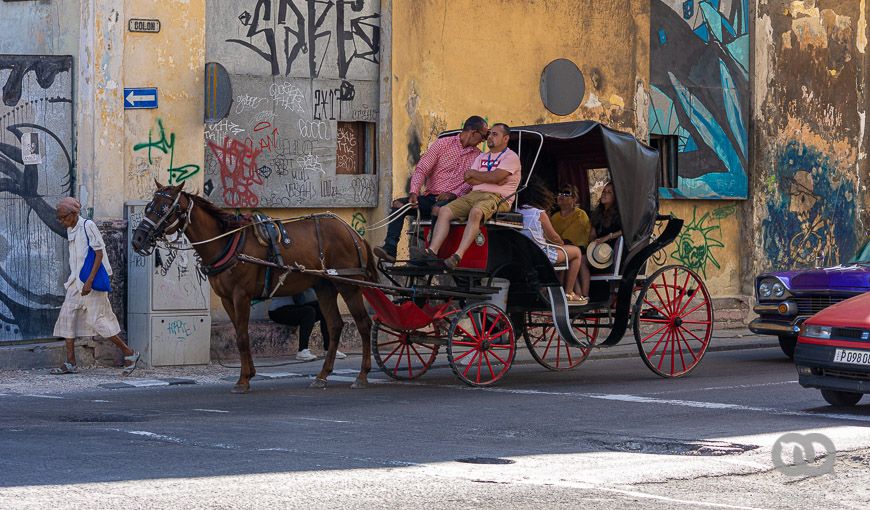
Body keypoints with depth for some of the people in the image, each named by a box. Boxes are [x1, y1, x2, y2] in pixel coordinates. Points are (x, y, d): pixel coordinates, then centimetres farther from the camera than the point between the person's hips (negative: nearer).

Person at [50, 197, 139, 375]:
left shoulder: (88, 226, -12)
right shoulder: (70, 230, 12)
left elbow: (99, 253, -16)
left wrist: (90, 281, -21)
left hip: (92, 281, -9)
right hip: (76, 281, 9)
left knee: (96, 320, -8)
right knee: (67, 316, 2)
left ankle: (129, 353, 3)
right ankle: (70, 364, 6)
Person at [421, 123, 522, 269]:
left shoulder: (511, 157, 6)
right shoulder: (482, 157, 28)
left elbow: (495, 177, -12)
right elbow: (469, 180, 12)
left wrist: (473, 173, 3)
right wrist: (490, 178, -3)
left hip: (497, 197, -7)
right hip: (474, 195, 7)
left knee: (476, 212, -39)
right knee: (445, 211, -17)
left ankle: (458, 256, -47)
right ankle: (432, 251, -28)